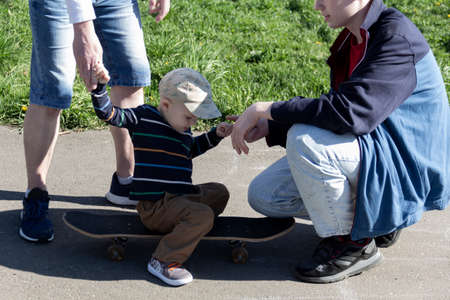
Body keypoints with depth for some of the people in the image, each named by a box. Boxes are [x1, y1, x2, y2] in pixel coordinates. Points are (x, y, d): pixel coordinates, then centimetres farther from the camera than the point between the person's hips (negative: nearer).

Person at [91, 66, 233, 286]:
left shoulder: (183, 128, 15)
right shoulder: (143, 117, -8)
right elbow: (109, 114, -15)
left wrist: (215, 135, 27)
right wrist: (99, 86, -28)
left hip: (179, 197, 9)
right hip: (154, 206, -9)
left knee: (219, 193, 22)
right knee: (202, 215, -28)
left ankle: (188, 229, 8)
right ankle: (163, 261, -24)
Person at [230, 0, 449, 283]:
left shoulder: (398, 39, -21)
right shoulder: (352, 40, 8)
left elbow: (350, 111, -33)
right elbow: (338, 105, 13)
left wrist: (266, 109, -25)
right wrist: (268, 127, 2)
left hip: (405, 169, -9)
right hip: (372, 155, 9)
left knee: (304, 139, -31)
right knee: (263, 195, 2)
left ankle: (354, 243, -11)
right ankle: (374, 217, 12)